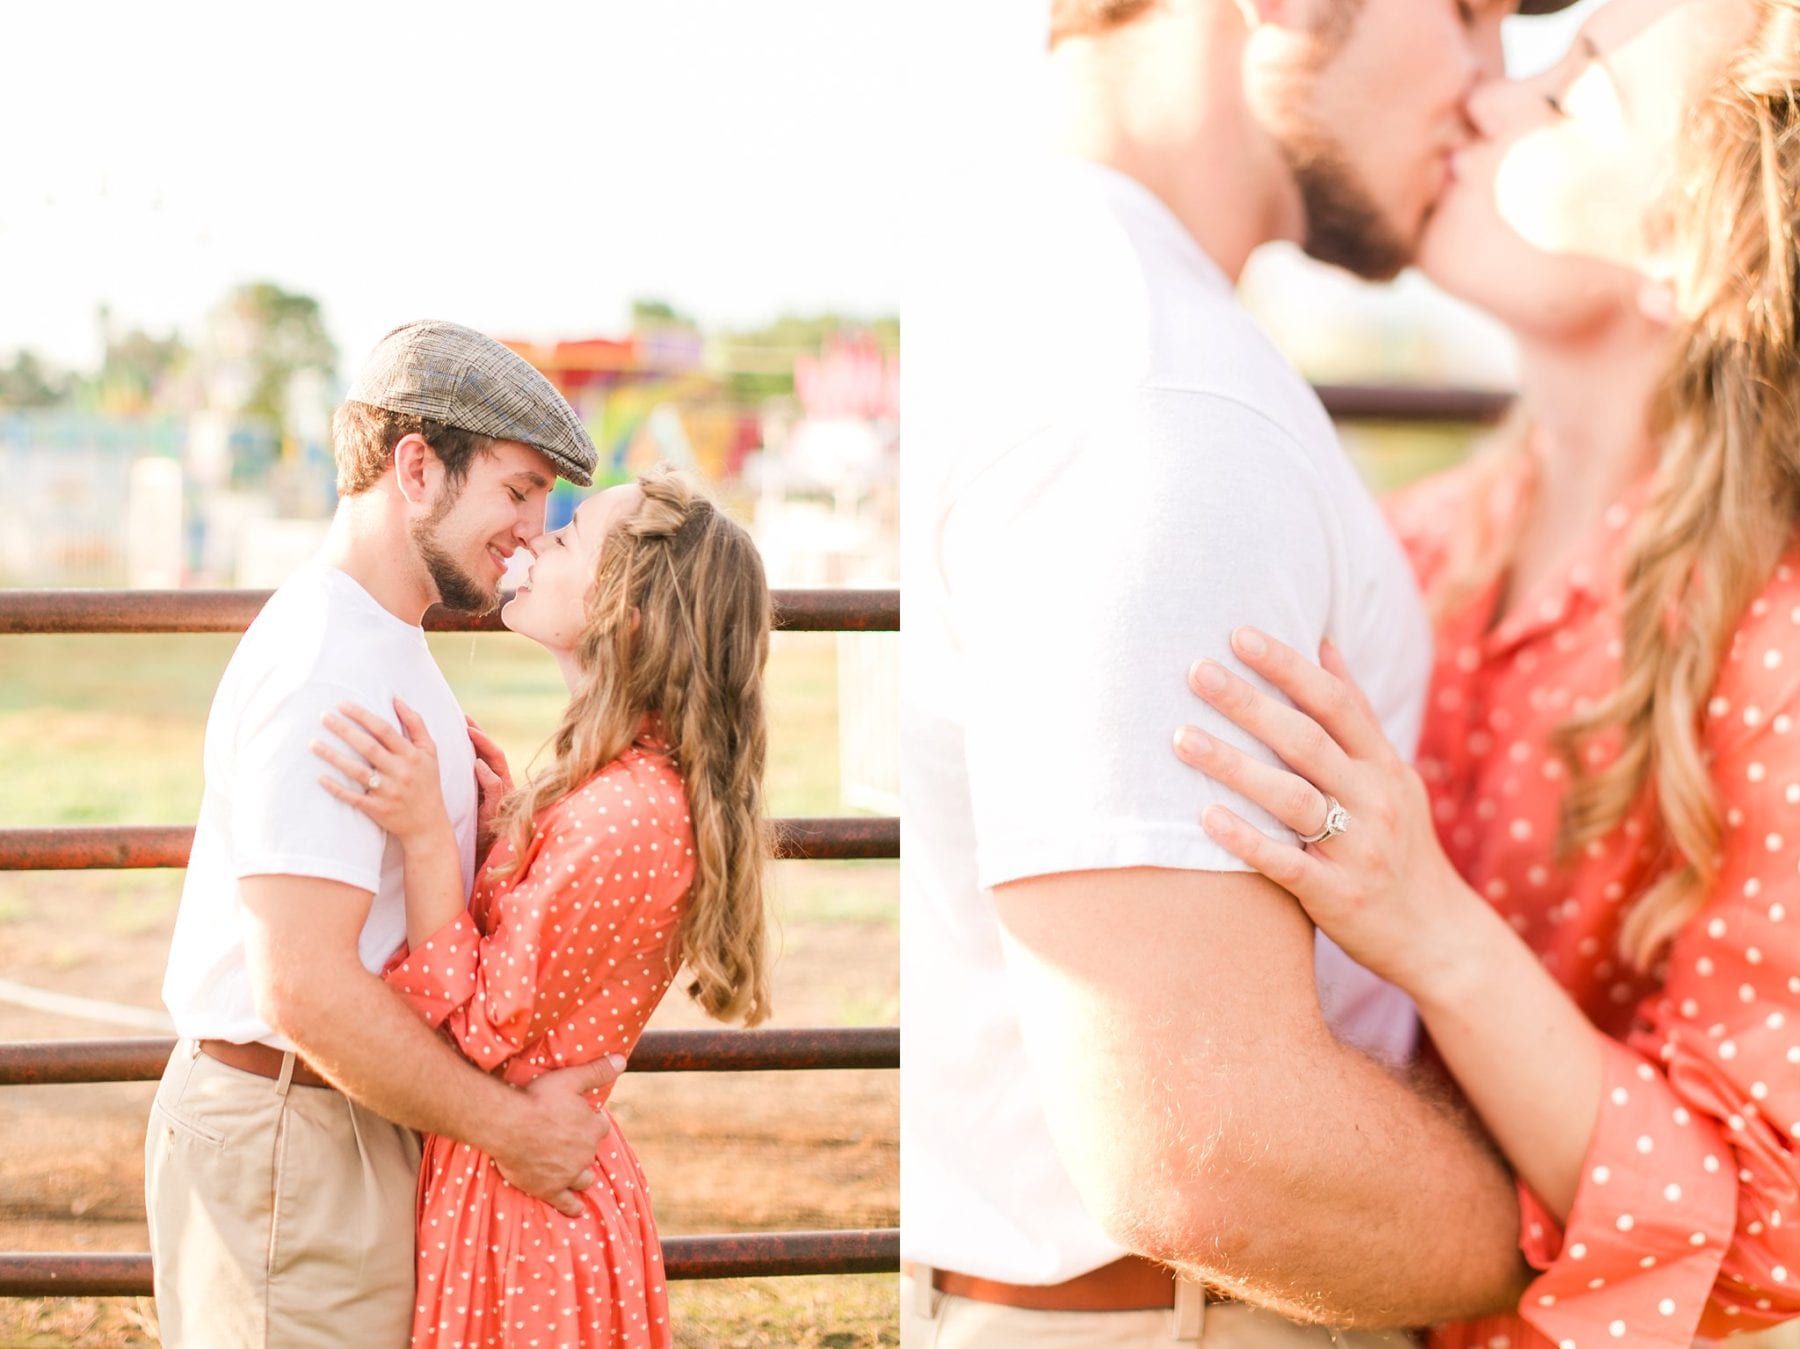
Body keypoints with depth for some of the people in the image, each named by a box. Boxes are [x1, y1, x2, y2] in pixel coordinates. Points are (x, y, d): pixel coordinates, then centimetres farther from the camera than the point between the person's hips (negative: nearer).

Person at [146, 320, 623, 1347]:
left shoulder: (382, 642, 15)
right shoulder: (326, 674, -20)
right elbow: (307, 993, -26)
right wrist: (509, 1127, -18)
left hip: (356, 1117, 10)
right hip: (286, 1139, -10)